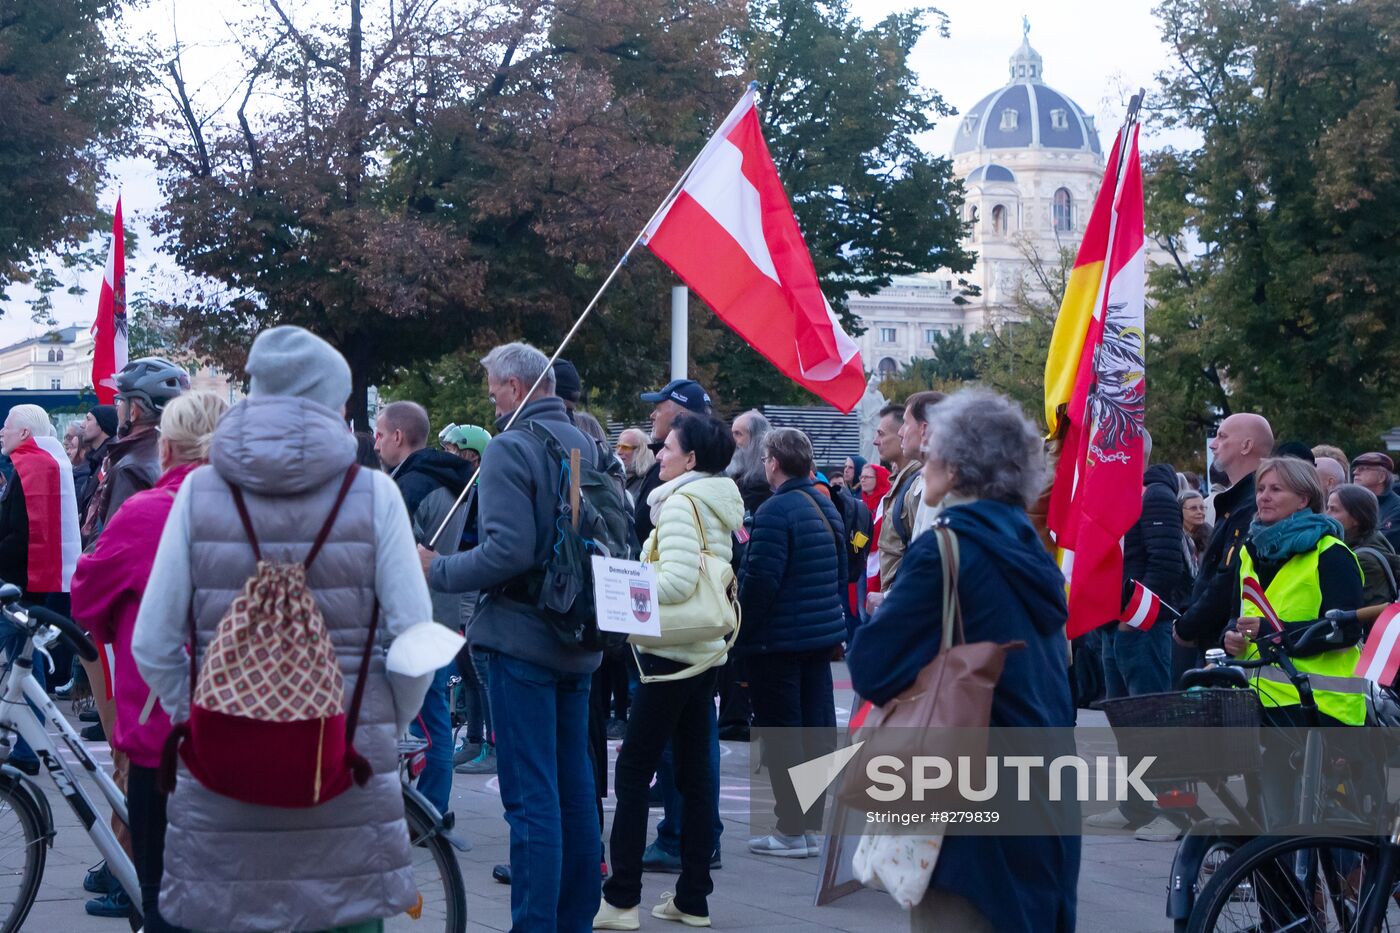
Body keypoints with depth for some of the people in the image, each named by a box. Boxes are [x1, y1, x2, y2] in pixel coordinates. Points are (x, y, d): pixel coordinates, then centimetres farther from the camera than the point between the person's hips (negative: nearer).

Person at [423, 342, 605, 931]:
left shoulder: (509, 449, -13)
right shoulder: (588, 447, 10)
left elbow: (509, 550, -22)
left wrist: (438, 570, -10)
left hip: (522, 639, -8)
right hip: (579, 640, 8)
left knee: (531, 797, -6)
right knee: (574, 787, 14)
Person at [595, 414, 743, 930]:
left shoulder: (681, 502, -13)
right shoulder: (720, 504, 15)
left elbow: (678, 580, -22)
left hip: (672, 653, -9)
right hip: (704, 651, 9)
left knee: (633, 770, -5)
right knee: (695, 772, 9)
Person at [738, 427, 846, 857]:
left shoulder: (775, 512, -17)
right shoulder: (826, 508, 11)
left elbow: (759, 580, -21)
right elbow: (841, 575, 17)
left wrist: (741, 632, -12)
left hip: (778, 640, -8)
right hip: (822, 635, 9)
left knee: (780, 730, -2)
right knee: (815, 725, 12)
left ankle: (792, 829, 1)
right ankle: (811, 821, 19)